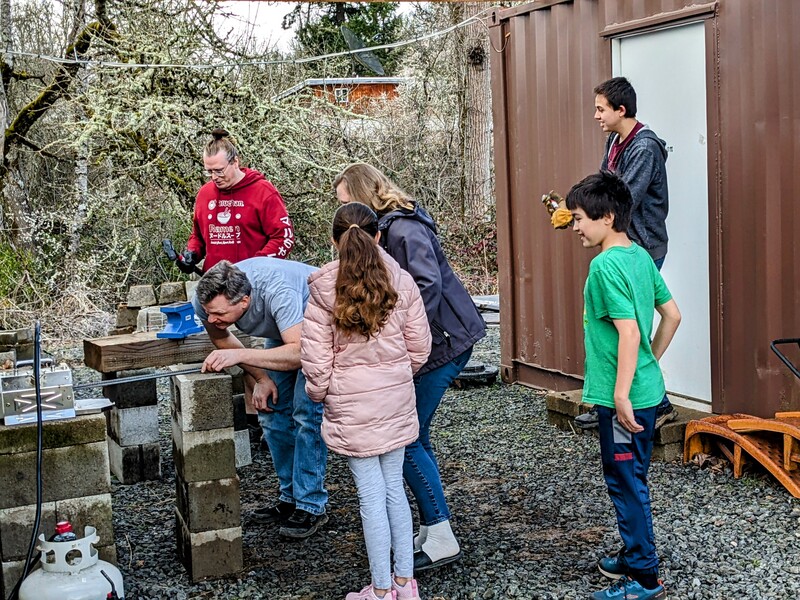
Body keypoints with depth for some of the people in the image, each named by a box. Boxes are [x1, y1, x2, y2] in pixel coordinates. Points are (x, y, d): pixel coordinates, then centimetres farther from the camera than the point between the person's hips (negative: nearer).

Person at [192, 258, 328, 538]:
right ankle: (290, 497, 18)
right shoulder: (206, 300, -24)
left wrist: (240, 355, -54)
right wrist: (259, 377, -11)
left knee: (307, 413, -15)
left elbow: (301, 353, -48)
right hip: (282, 330, 7)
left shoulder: (276, 291, -43)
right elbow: (221, 339, -2)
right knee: (271, 411, 4)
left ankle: (311, 506, -7)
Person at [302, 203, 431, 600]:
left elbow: (315, 358, -9)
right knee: (394, 488, 15)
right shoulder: (401, 282, -3)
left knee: (372, 496, 4)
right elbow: (420, 347, 3)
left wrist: (320, 393, 10)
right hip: (397, 401, 3)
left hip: (351, 406, -3)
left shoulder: (323, 291, -10)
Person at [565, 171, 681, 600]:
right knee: (630, 480, 21)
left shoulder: (606, 265, -19)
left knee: (626, 483, 1)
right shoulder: (640, 256, 8)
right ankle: (635, 556, 34)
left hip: (624, 398, -9)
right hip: (647, 390, 9)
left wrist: (621, 395, -23)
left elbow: (629, 332, -25)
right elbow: (672, 315, 14)